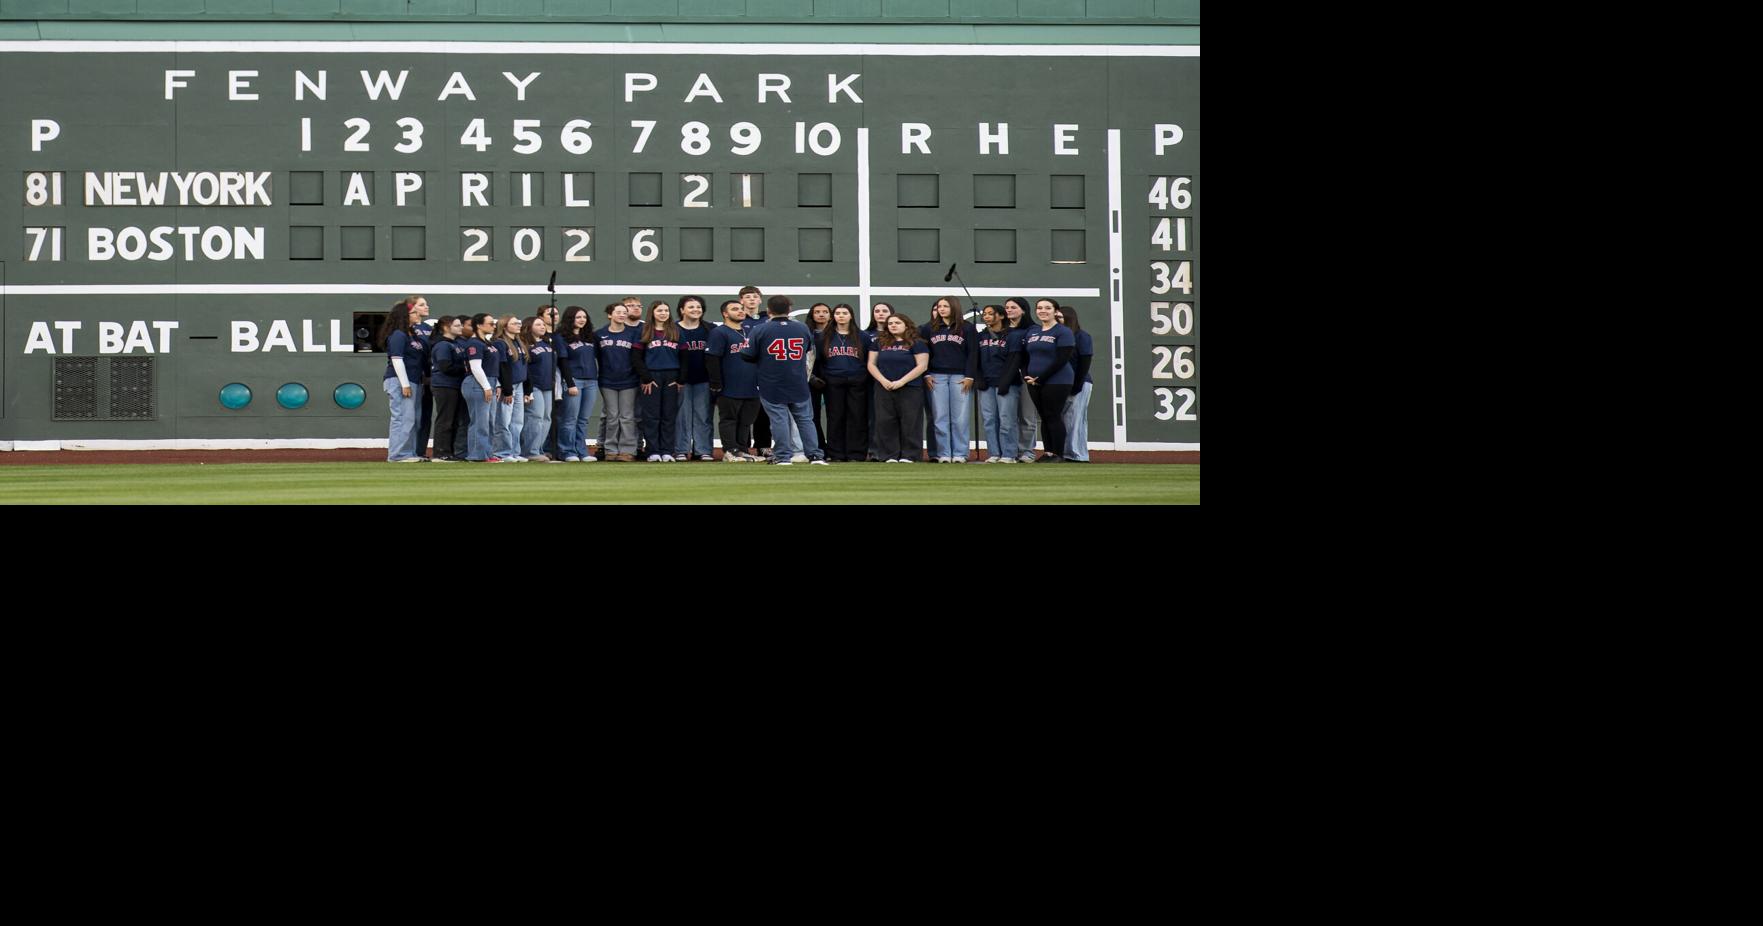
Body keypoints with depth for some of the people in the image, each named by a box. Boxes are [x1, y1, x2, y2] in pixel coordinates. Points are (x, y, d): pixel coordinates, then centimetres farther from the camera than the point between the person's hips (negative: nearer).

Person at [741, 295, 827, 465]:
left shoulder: (761, 330, -10)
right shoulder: (802, 328, 2)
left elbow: (747, 355, -7)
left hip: (772, 385, -3)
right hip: (798, 385, 3)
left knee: (779, 419, 0)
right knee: (804, 419, 10)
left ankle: (783, 456, -3)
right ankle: (815, 455, 6)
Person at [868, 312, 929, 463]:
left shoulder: (916, 344, 1)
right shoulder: (880, 343, 14)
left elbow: (922, 366, -7)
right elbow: (871, 364, 10)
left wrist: (901, 381, -14)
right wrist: (883, 381, -7)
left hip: (910, 389, -3)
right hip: (884, 389, 4)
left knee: (910, 423, -4)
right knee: (885, 423, 0)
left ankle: (909, 455, 0)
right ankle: (890, 455, 4)